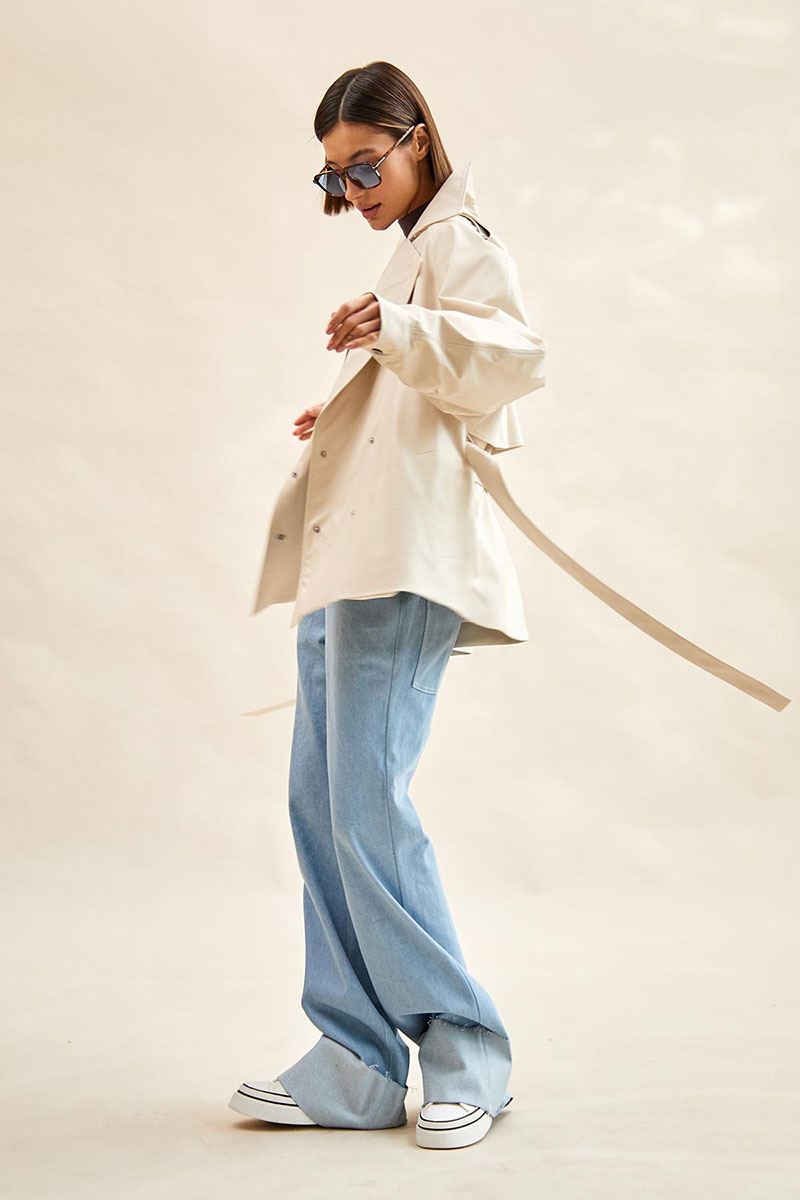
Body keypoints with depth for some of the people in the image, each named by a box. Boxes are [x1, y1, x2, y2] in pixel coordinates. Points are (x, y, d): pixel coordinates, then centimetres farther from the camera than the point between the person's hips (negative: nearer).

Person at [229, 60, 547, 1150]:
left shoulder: (458, 241, 1)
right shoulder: (411, 254, 29)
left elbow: (517, 356, -19)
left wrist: (396, 332, -30)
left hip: (404, 561, -10)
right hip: (349, 556, 10)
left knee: (365, 798, -14)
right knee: (321, 804, 5)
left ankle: (465, 1048, 1)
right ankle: (355, 1068, 10)